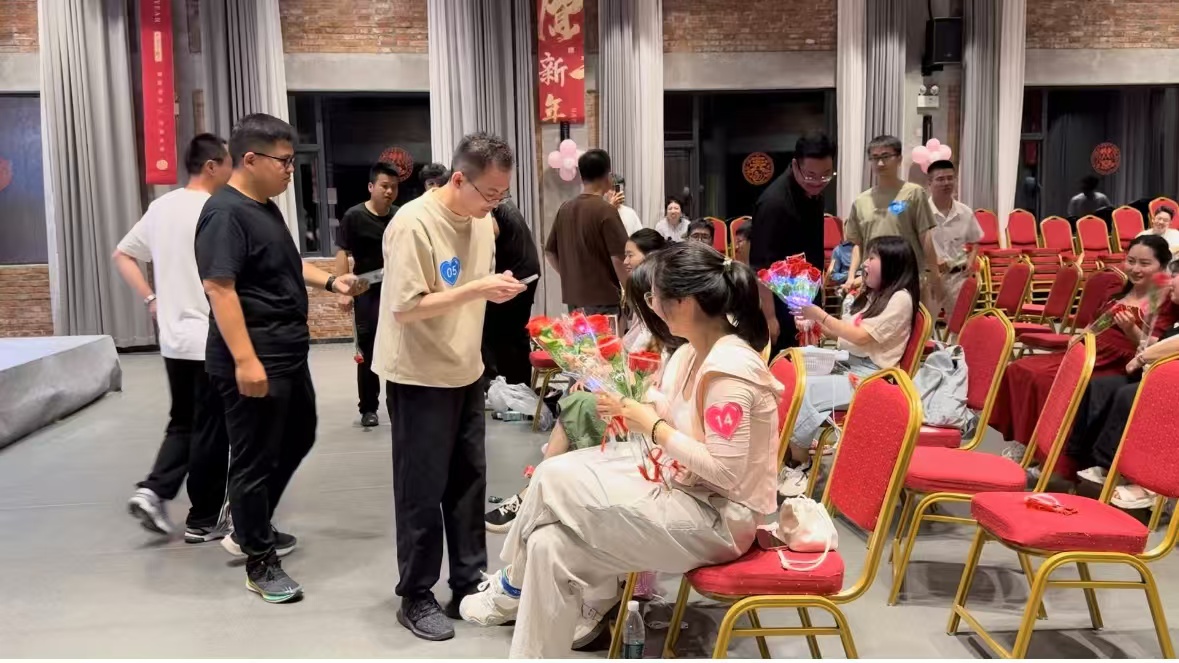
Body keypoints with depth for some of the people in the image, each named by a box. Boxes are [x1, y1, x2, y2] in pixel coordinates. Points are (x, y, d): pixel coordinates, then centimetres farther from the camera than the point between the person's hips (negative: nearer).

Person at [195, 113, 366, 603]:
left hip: (288, 355, 11)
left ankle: (249, 530, 36)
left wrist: (329, 281, 12)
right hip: (254, 363, -11)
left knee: (298, 439, 21)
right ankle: (260, 563, 15)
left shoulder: (266, 208, 13)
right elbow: (219, 288, -24)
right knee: (255, 459, 1)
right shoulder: (225, 213, -17)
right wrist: (245, 360, -28)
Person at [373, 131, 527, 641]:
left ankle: (469, 585, 26)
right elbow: (405, 308, -24)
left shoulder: (481, 220, 4)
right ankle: (415, 597, 19)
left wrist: (498, 288, -2)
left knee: (469, 480, 13)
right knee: (422, 489, 3)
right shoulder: (413, 224, -20)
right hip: (420, 377, -7)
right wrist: (478, 289, -27)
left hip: (465, 372, 7)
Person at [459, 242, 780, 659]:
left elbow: (724, 472, -26)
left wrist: (650, 425, -19)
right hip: (685, 491, 9)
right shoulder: (694, 352, 6)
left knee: (556, 481, -14)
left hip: (718, 518, -9)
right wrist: (628, 406, -2)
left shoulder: (730, 368, -24)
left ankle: (514, 585, 13)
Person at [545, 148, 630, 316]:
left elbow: (549, 253, 13)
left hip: (573, 298, 6)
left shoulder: (565, 209, 7)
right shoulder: (606, 210, -12)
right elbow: (618, 258, -14)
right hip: (603, 299, -6)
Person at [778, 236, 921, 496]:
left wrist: (820, 315, -16)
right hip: (846, 365, 8)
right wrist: (815, 323, 0)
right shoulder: (872, 295, 18)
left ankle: (800, 466, -10)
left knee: (803, 391, -26)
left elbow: (861, 337, -17)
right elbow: (842, 333, 16)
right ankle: (799, 449, -12)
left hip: (867, 377, -8)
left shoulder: (900, 299, -9)